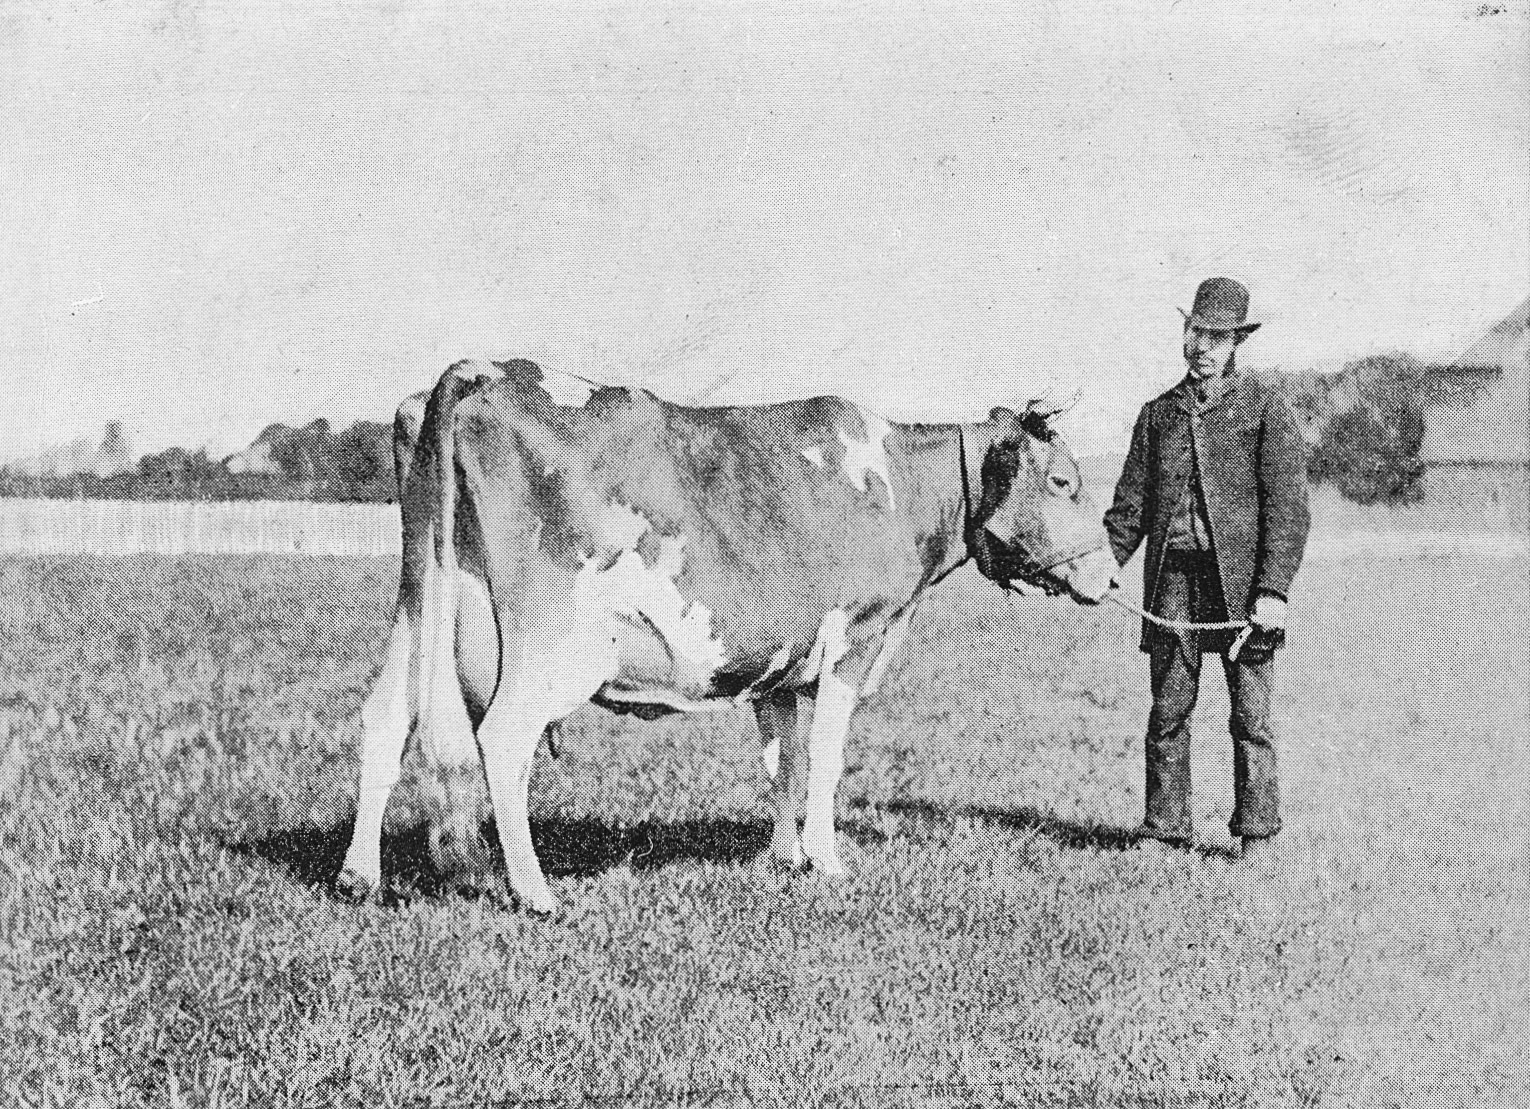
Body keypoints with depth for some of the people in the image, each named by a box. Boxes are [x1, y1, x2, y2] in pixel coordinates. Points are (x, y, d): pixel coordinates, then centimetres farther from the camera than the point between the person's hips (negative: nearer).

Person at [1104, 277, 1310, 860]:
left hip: (1242, 577, -3)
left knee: (1251, 713, 0)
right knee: (1168, 709, 3)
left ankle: (1256, 833, 9)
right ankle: (1165, 829, 11)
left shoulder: (1263, 403, 2)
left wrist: (1273, 588, -12)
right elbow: (1130, 506, 14)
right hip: (1172, 575, 3)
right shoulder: (1158, 413, 14)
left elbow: (1287, 504, -4)